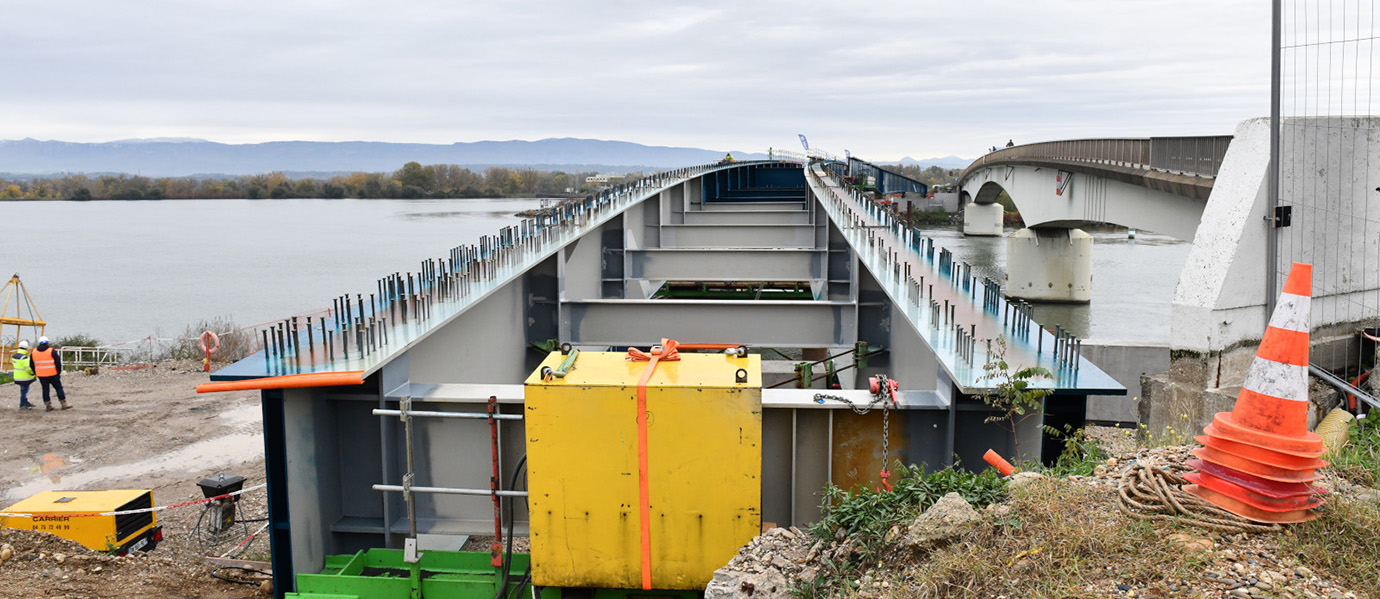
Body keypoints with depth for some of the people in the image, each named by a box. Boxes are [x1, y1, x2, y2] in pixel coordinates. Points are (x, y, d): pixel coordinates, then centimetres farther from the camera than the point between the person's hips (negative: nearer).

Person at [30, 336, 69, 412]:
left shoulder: (34, 352, 4)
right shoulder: (51, 351, -9)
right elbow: (58, 363, -8)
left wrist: (35, 373, 23)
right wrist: (59, 372, 3)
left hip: (41, 375, 4)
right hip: (52, 374, -4)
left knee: (45, 389, 10)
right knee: (59, 388, 5)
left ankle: (48, 406, 10)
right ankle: (64, 405, 4)